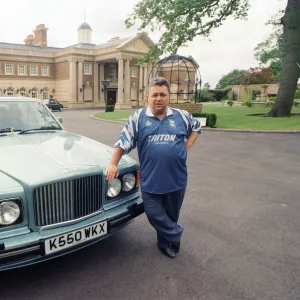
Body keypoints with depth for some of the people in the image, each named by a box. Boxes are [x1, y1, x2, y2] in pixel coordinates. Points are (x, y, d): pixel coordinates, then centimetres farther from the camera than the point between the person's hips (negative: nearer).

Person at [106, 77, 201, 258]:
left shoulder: (181, 116, 3)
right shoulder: (138, 117, -2)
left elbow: (197, 127, 21)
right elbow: (123, 141, -2)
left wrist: (187, 146, 7)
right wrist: (113, 164, -8)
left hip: (176, 178, 2)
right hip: (150, 180, -1)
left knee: (171, 214, 16)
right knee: (154, 214, 1)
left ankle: (166, 241, 41)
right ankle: (175, 235, 27)